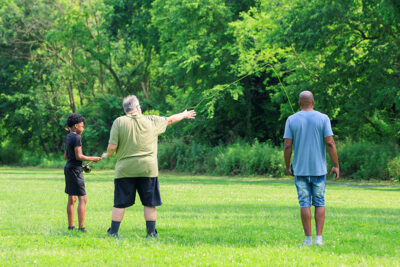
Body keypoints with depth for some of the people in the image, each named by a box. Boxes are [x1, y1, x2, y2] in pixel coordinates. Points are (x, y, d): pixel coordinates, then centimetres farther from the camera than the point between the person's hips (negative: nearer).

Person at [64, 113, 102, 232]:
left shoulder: (68, 137, 14)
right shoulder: (77, 137, -13)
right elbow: (78, 156, -18)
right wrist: (92, 159, -7)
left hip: (68, 168, 10)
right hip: (75, 170, -10)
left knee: (71, 199, 13)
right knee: (82, 199, -10)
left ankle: (70, 226, 16)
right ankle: (81, 227, -15)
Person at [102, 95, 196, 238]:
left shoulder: (119, 122, -2)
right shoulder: (151, 121, 5)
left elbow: (112, 146, -7)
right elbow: (170, 120, 21)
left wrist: (108, 155, 15)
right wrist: (184, 115, 39)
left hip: (124, 171, -1)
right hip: (147, 169, 1)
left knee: (120, 203, 3)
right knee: (150, 203, 8)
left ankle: (113, 232, 5)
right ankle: (151, 233, 9)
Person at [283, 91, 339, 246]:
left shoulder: (292, 120, -1)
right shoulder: (323, 119, -3)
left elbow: (287, 146, -4)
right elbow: (330, 143, -9)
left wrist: (287, 166, 8)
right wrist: (336, 166, -2)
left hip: (300, 169, 0)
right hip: (319, 169, 0)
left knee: (305, 203, 3)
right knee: (319, 203, 8)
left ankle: (308, 238, 2)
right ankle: (319, 238, 2)